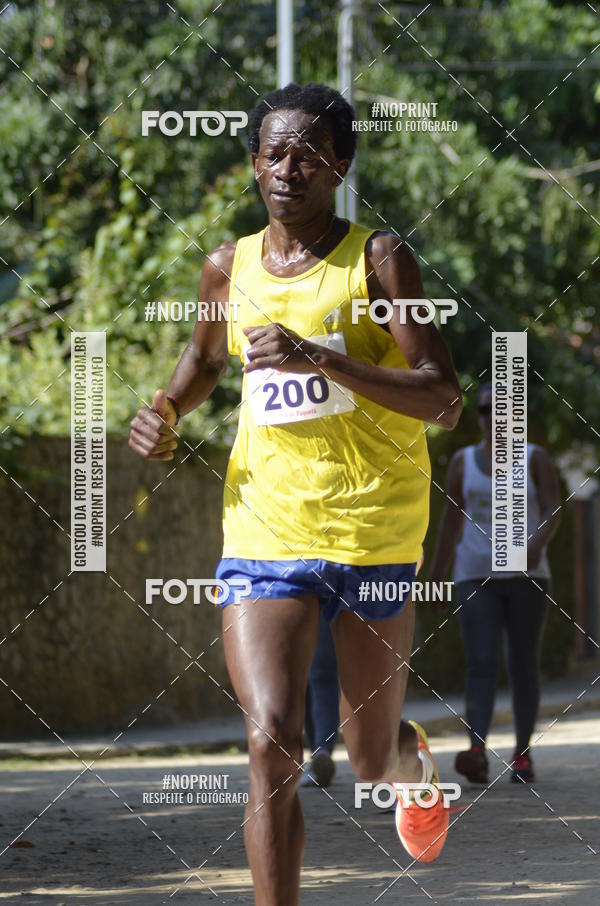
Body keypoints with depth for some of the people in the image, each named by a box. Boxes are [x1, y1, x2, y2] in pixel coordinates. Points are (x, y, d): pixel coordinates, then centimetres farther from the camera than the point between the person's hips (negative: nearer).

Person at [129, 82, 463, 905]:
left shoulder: (377, 259, -6)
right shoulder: (230, 268, 7)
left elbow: (445, 402, -13)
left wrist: (320, 359, -25)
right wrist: (166, 408, 8)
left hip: (375, 536, -2)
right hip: (264, 534, 2)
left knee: (372, 759, 13)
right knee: (270, 744, -17)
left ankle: (414, 762, 51)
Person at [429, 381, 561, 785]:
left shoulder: (535, 458, 3)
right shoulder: (463, 461, 10)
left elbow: (553, 510, -7)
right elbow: (451, 523, 14)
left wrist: (538, 543, -28)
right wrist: (435, 578, 14)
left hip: (526, 575, -1)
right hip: (476, 577, 1)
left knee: (524, 664, 4)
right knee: (481, 664, -13)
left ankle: (523, 753, 14)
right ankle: (477, 753, -27)